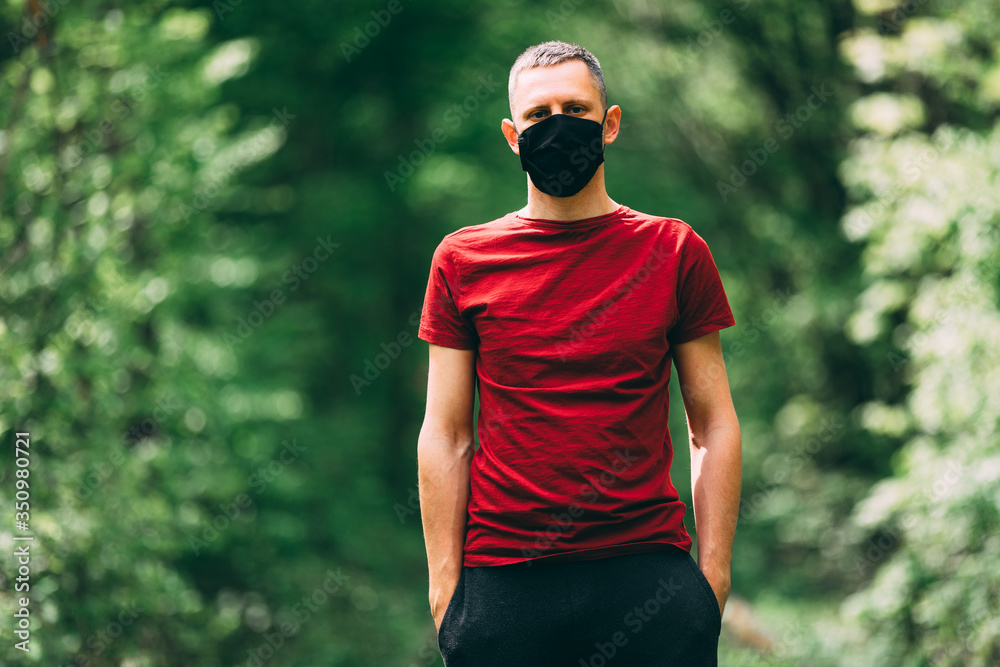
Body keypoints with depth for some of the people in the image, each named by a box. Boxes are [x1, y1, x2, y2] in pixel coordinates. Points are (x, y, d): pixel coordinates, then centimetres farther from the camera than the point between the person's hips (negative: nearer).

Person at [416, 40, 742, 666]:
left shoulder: (675, 251, 5)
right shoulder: (463, 260, 6)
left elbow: (714, 427, 5)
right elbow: (445, 437, 5)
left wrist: (713, 578, -2)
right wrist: (445, 588, -1)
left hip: (650, 570, 0)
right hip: (501, 584, 0)